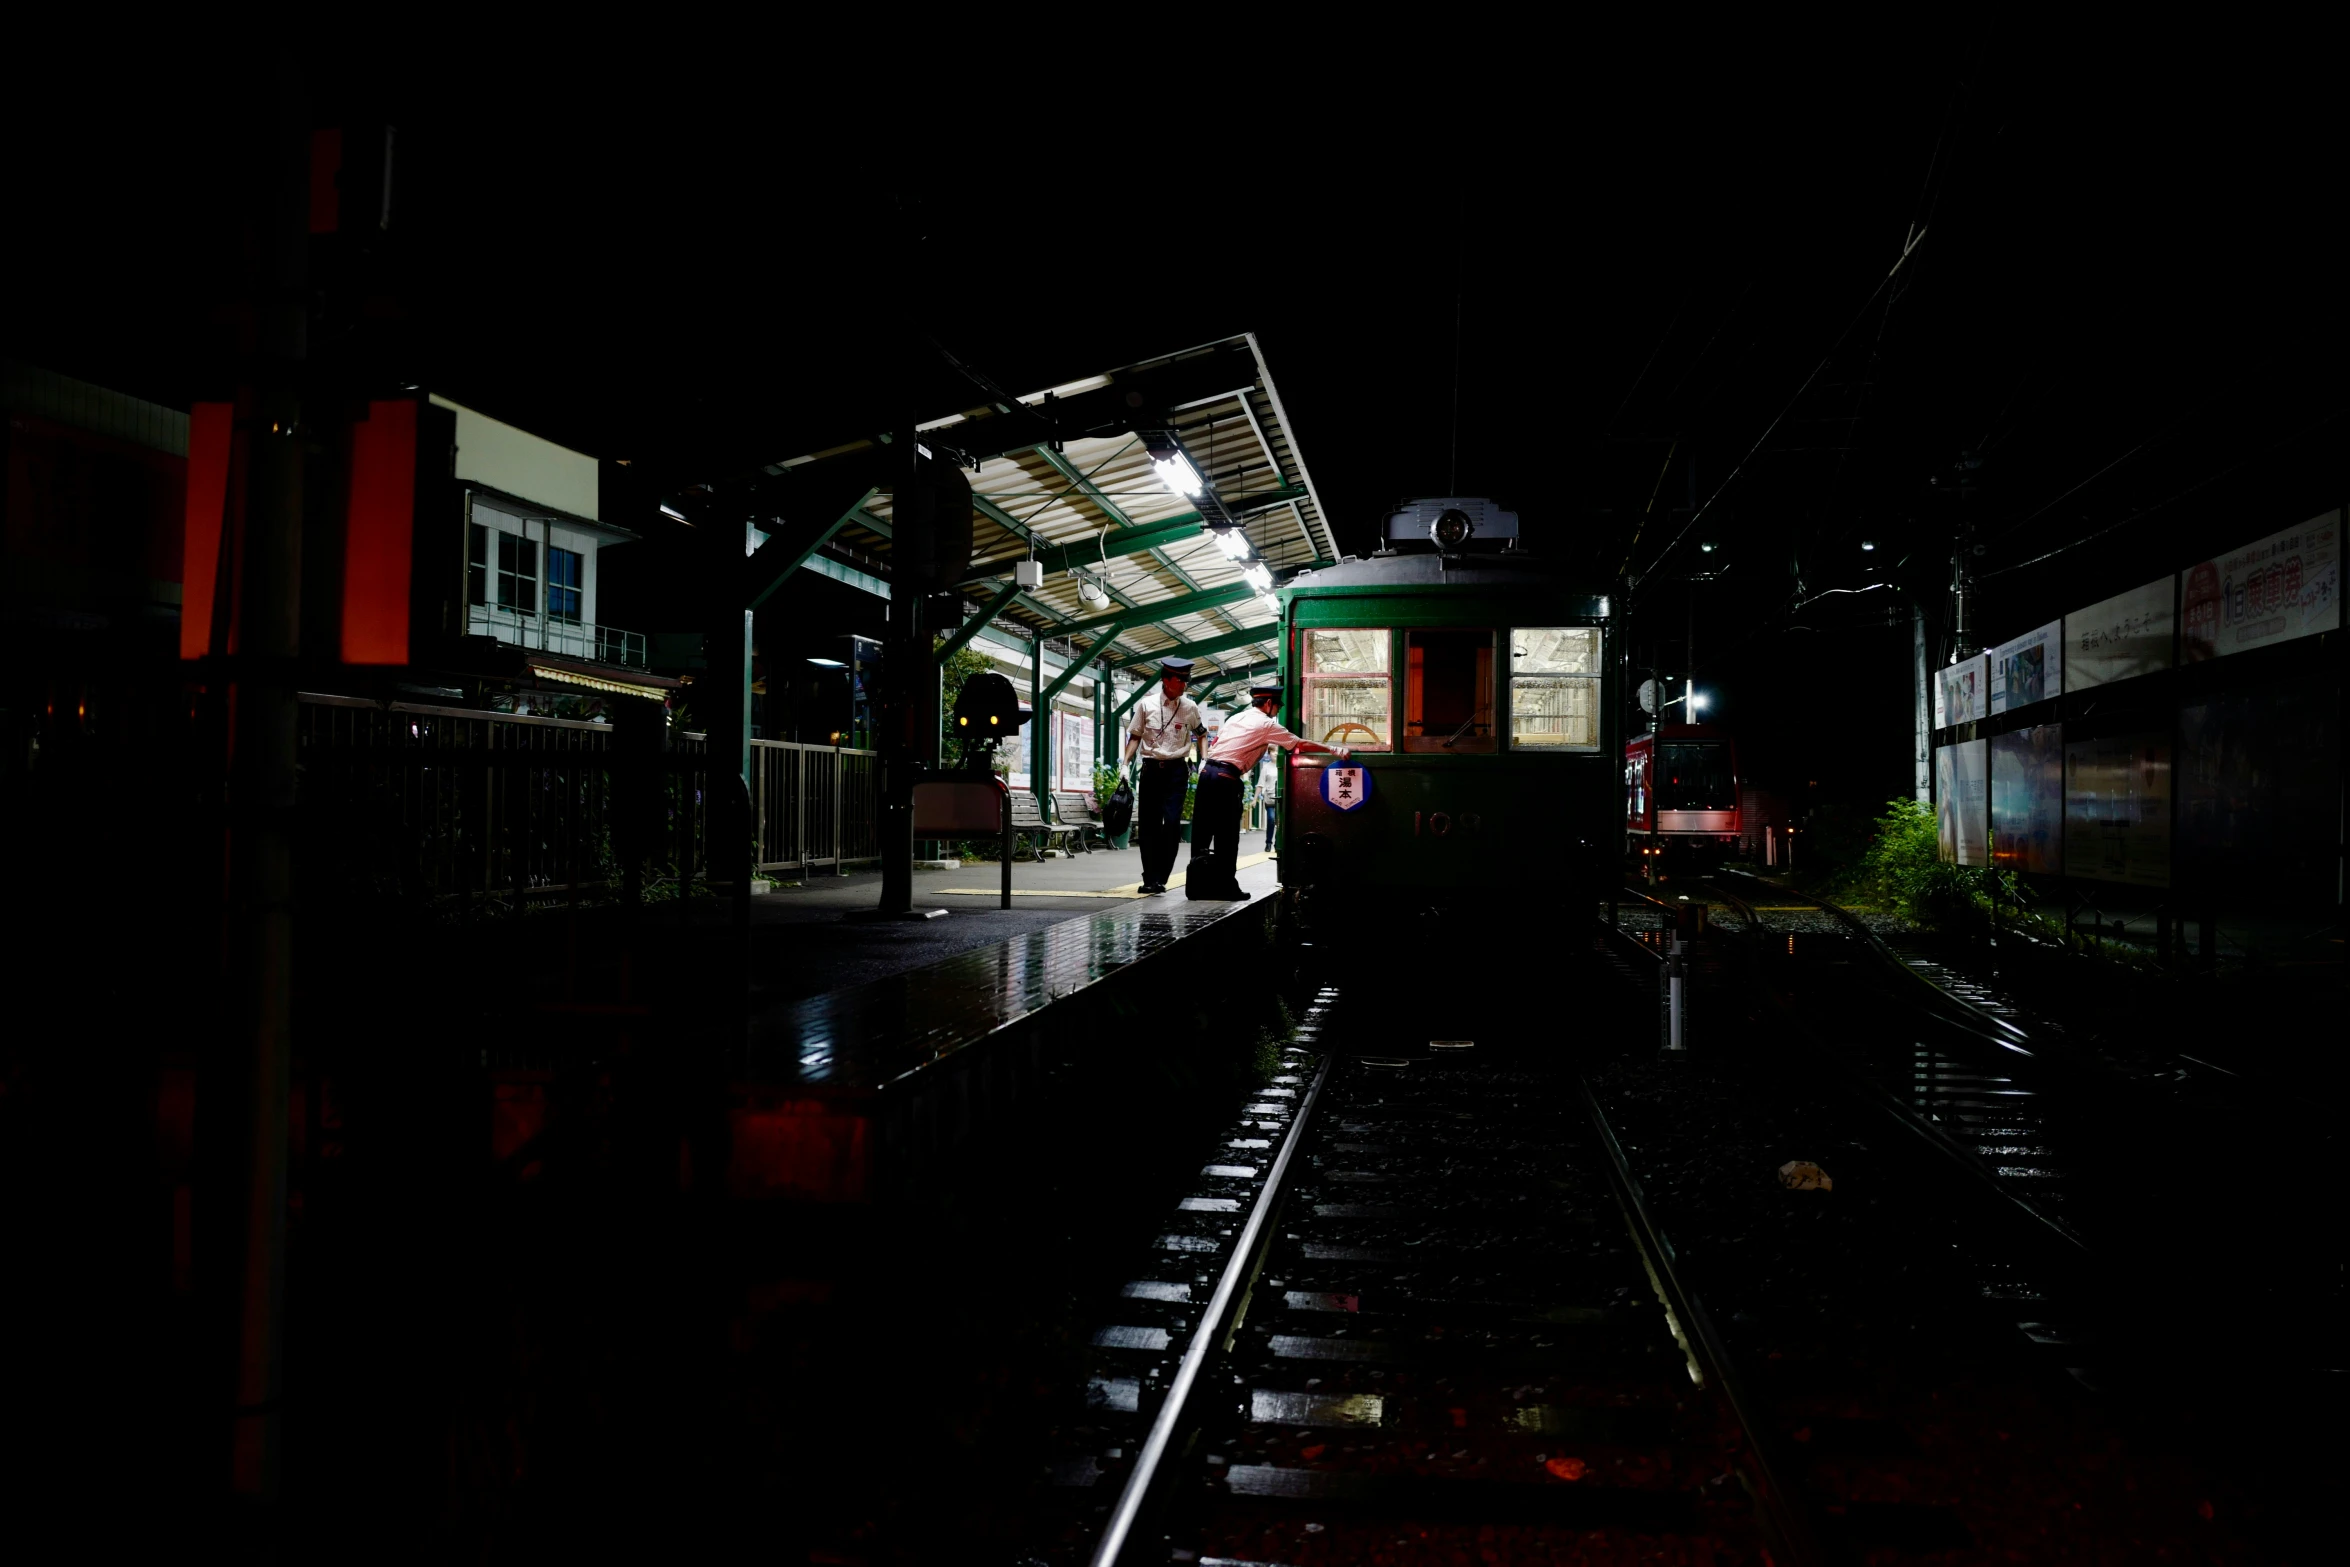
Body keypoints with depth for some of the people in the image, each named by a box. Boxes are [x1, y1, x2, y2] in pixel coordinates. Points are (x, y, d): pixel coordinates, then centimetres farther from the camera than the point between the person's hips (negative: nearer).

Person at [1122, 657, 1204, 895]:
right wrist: (1126, 764, -3)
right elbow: (1135, 736, 6)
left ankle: (1160, 878, -3)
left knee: (1172, 823, -10)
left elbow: (1201, 734, 16)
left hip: (1176, 770, 0)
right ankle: (1150, 879, 9)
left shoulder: (1190, 707, 2)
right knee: (1148, 824, 1)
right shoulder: (1146, 705, -1)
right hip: (1151, 768, 0)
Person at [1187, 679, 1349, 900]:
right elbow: (1301, 745, 2)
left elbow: (1213, 744, 23)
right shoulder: (1266, 725, 0)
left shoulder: (1235, 717, 21)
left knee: (1202, 831, 8)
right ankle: (1226, 887, 6)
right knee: (1227, 835, 1)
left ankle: (1196, 886, 10)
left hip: (1207, 771, 7)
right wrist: (1334, 750, 9)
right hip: (1226, 778, -7)